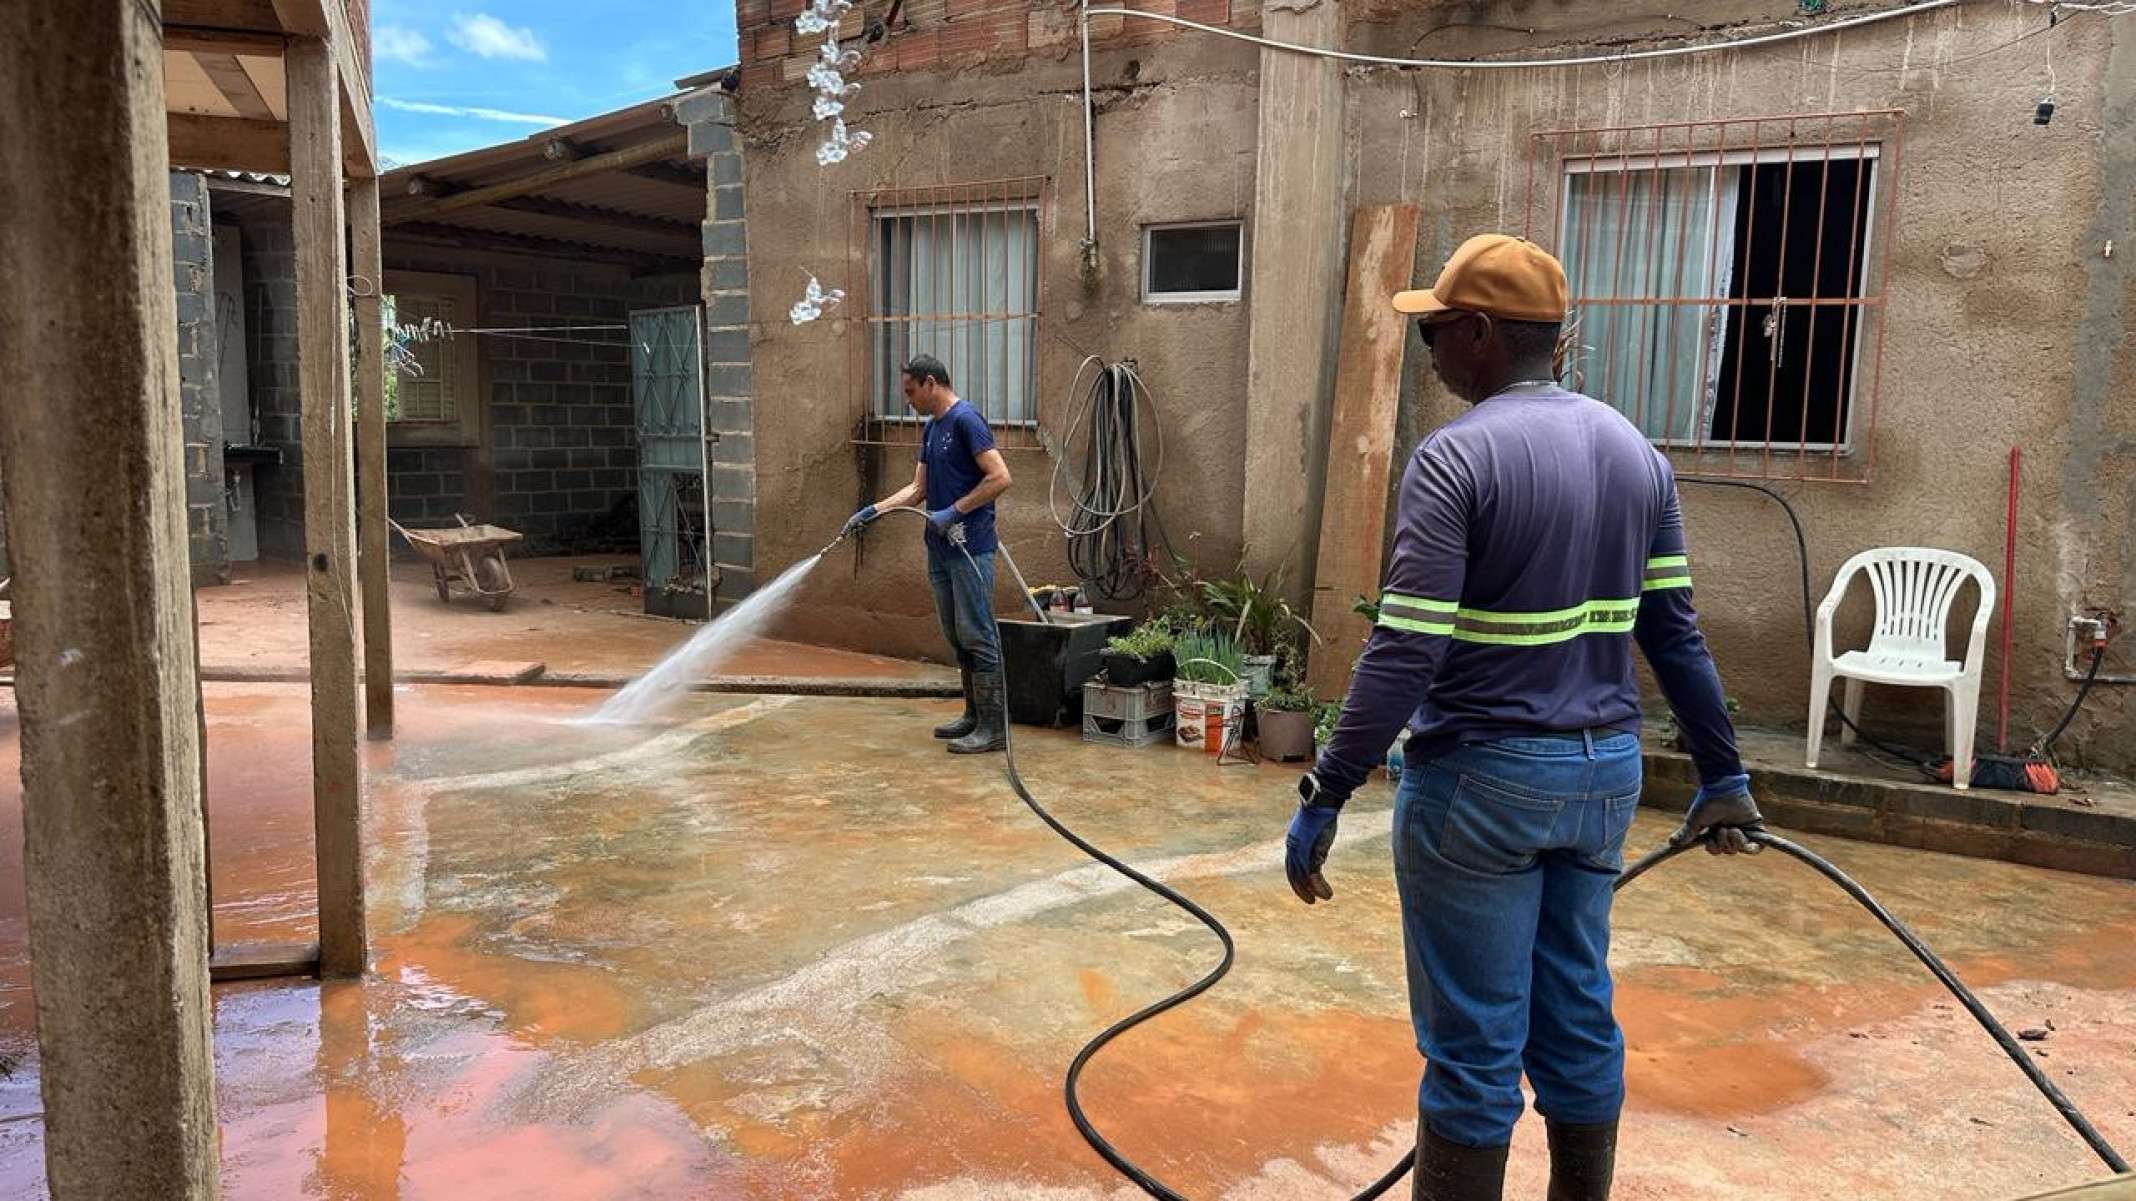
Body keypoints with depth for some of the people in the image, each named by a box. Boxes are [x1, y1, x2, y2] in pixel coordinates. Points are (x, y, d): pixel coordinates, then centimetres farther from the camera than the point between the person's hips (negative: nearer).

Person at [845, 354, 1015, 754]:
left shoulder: (966, 420, -12)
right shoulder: (930, 429, 16)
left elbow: (1000, 477, -19)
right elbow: (918, 489, 19)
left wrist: (953, 512, -18)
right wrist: (874, 510, 8)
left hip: (970, 549, -9)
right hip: (941, 549, 9)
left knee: (977, 636, -7)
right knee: (958, 638, 13)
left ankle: (994, 727, -3)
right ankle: (974, 715, 22)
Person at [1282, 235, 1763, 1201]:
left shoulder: (1456, 458, -15)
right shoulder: (1635, 451, 7)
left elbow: (1406, 653, -20)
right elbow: (1676, 633, 10)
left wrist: (1324, 796, -16)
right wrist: (1723, 773, 17)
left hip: (1484, 777, -7)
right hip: (1604, 771, 7)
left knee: (1472, 1046, 4)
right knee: (1579, 1021, 17)